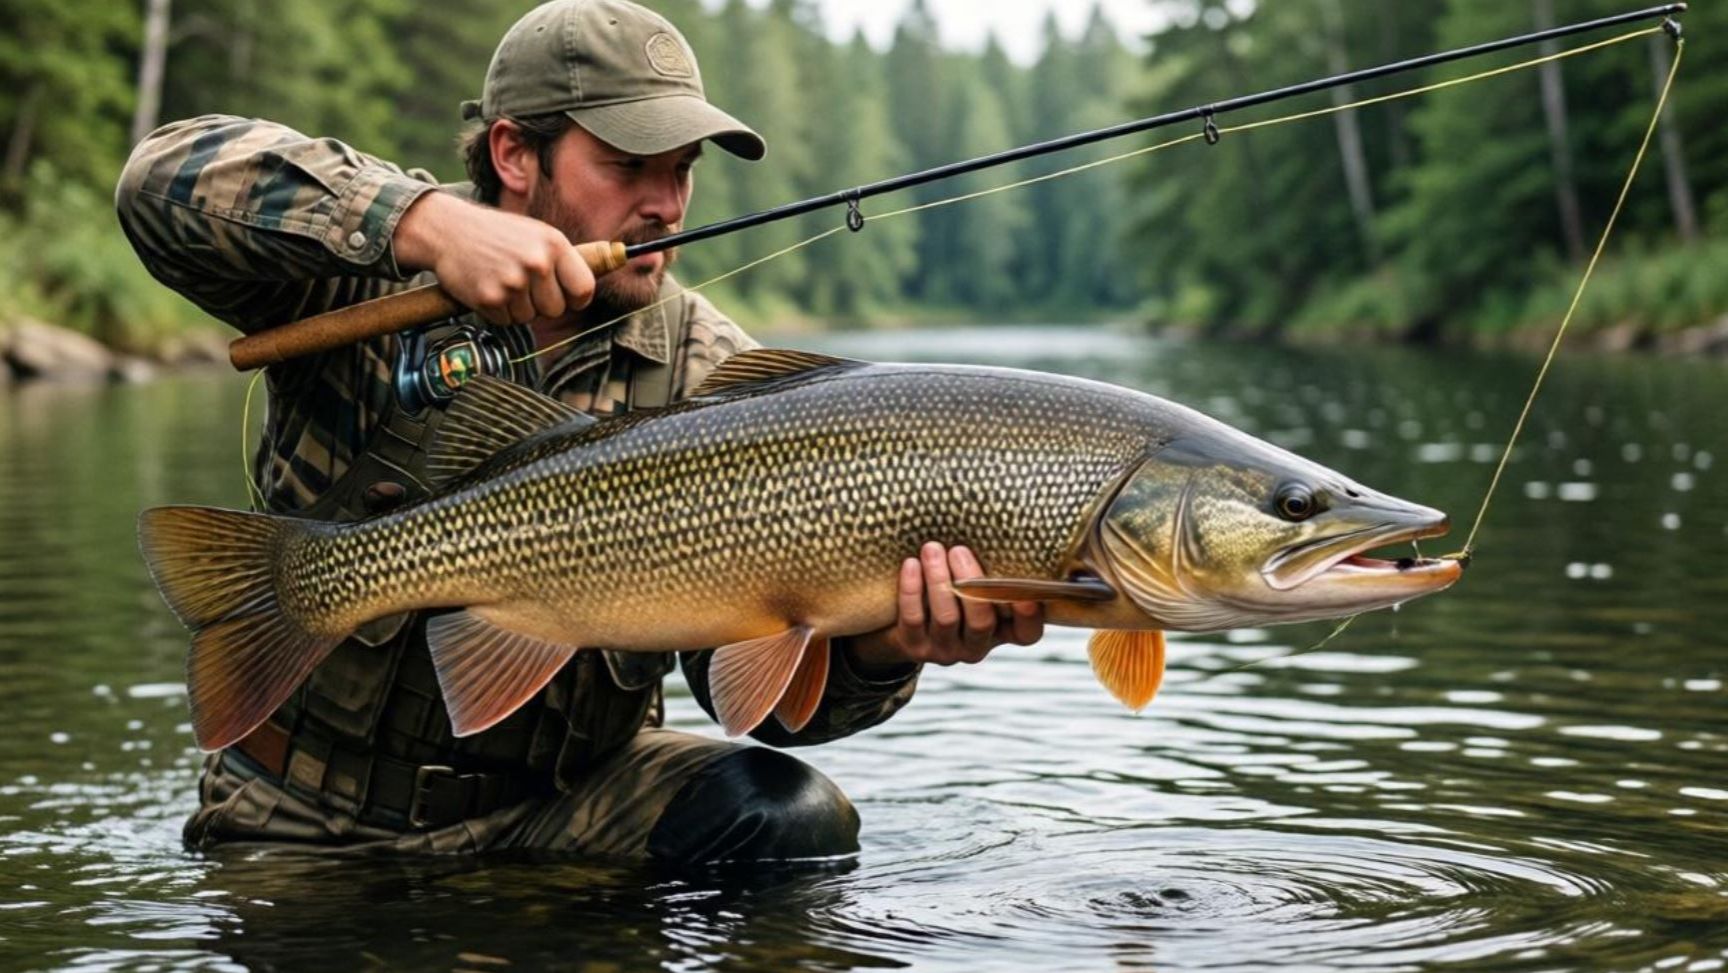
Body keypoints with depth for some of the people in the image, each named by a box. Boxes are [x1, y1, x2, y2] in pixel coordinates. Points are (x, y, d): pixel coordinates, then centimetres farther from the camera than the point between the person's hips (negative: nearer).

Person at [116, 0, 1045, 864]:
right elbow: (167, 177, -23)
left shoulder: (708, 376, -3)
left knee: (784, 815, -20)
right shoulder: (374, 266, -7)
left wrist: (878, 646, -34)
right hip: (309, 819, -1)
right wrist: (428, 222, -34)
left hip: (562, 801, 1)